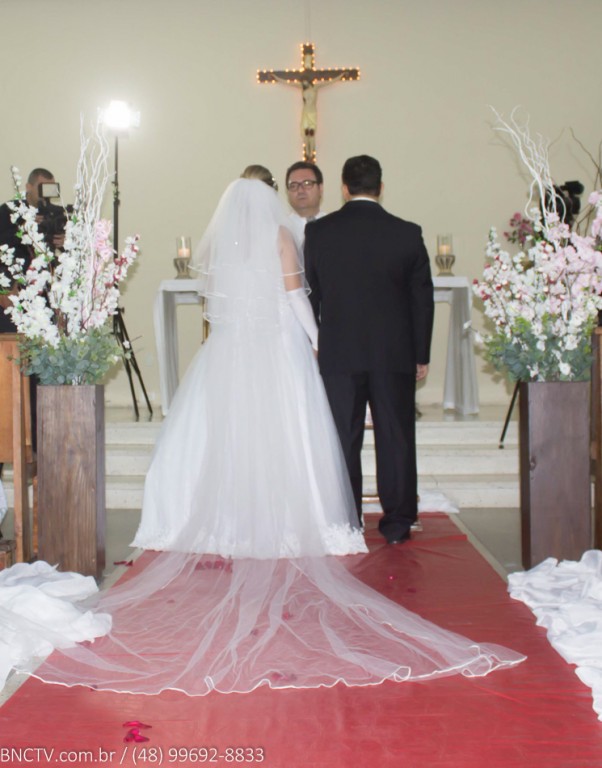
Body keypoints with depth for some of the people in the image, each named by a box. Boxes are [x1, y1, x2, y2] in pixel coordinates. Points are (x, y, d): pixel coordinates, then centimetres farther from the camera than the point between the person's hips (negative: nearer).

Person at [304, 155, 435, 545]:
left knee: (343, 439, 8)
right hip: (394, 353, 0)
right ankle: (397, 523, 15)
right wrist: (422, 354, 9)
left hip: (338, 352, 0)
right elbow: (422, 299, 1)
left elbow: (310, 294, 5)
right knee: (396, 437, 8)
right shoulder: (407, 234, -3)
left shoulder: (318, 232, -2)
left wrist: (313, 343, 16)